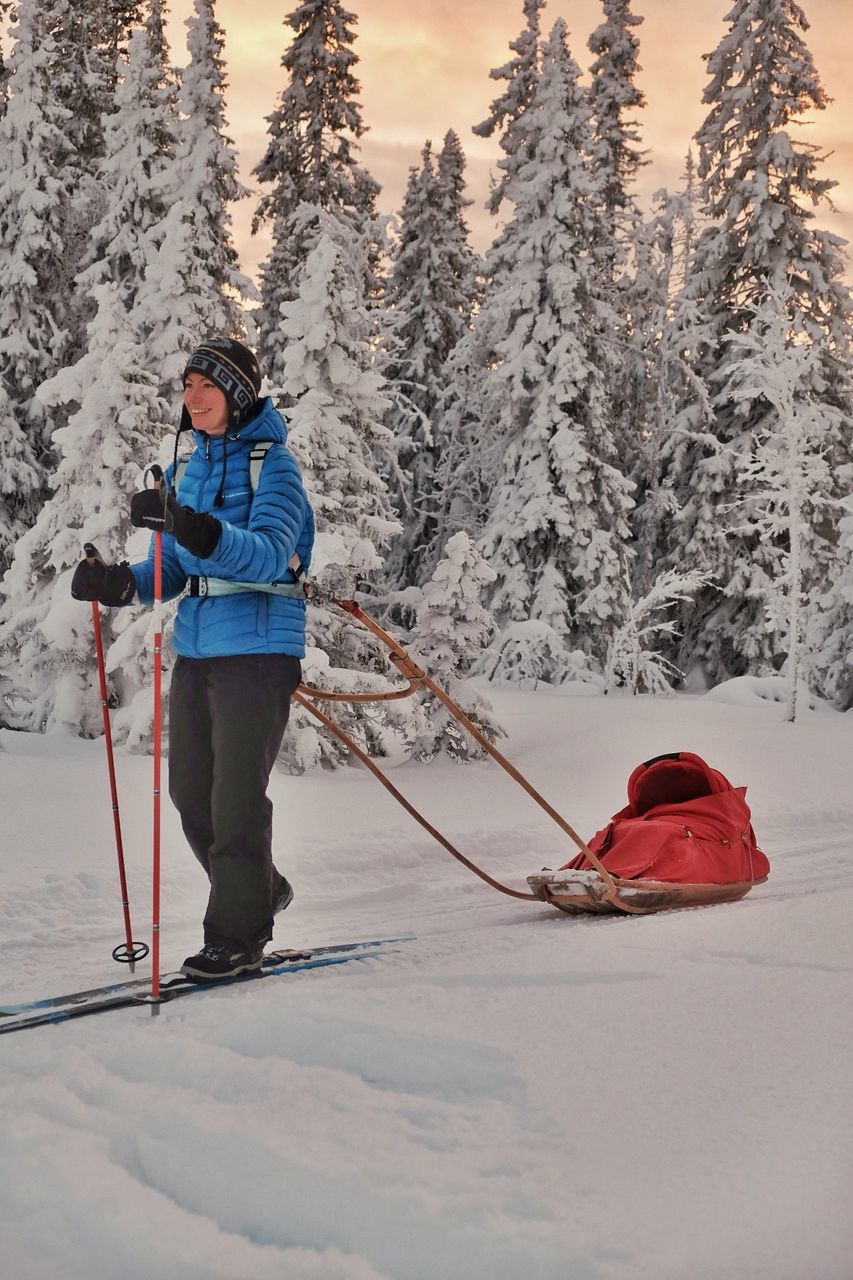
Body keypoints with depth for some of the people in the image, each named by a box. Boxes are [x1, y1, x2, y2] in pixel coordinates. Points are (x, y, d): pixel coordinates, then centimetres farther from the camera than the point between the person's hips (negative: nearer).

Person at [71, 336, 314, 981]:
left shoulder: (274, 463, -6)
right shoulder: (186, 470, 15)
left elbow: (269, 555, -22)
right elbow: (172, 572, 14)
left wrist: (198, 530, -39)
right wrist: (121, 583, -7)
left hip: (258, 646, -7)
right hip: (195, 649, 7)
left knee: (236, 794, -6)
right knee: (189, 789, 10)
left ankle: (237, 938, 6)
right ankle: (260, 890, 32)